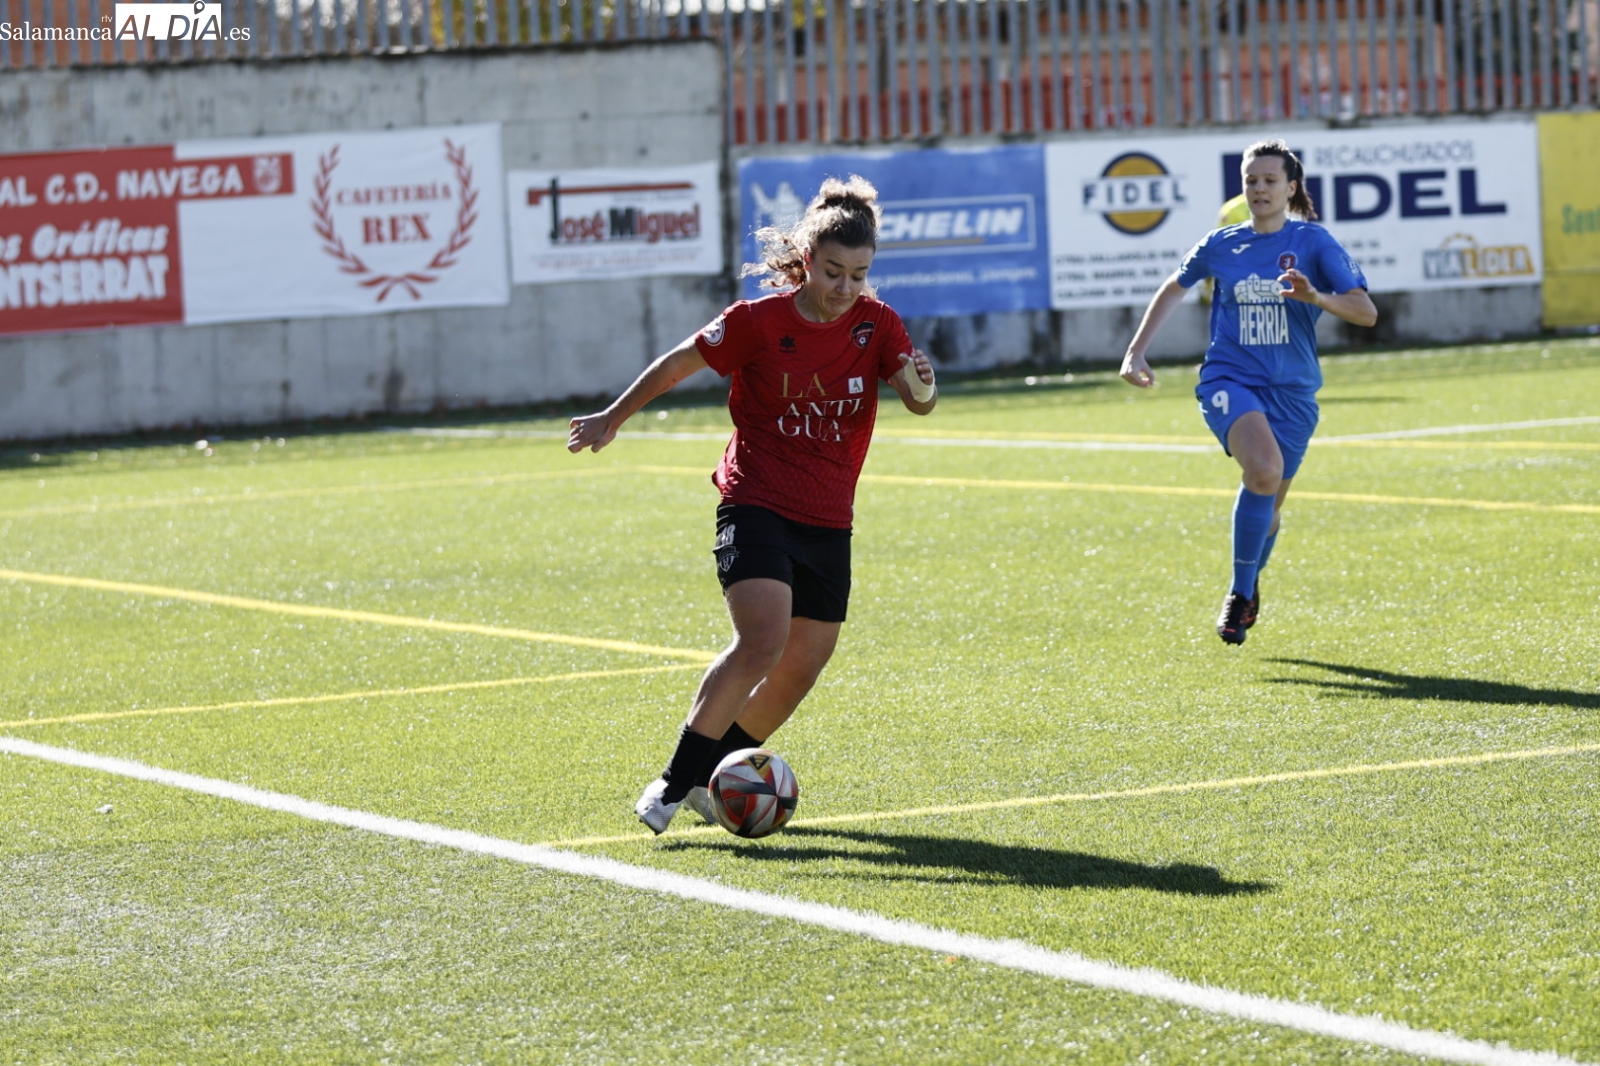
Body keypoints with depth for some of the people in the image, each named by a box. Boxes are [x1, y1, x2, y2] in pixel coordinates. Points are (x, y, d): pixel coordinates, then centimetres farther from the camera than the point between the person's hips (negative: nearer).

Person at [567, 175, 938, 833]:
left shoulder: (875, 323, -1)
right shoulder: (760, 322, -10)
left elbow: (916, 401, -11)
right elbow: (677, 366, 2)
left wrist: (923, 386, -35)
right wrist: (611, 419, 9)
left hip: (828, 524, 5)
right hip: (755, 506, -5)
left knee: (803, 667, 7)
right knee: (763, 642, -23)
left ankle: (712, 778, 25)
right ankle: (674, 781, -18)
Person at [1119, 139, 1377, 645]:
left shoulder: (1313, 242, -3)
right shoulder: (1221, 244, 5)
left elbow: (1365, 312, -11)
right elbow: (1174, 288, 23)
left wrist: (1316, 296, -29)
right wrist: (1136, 352, 18)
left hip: (1291, 390, 1)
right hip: (1229, 380, -1)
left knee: (1266, 503, 10)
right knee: (1265, 470, -29)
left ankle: (1247, 587, 43)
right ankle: (1241, 593, -14)